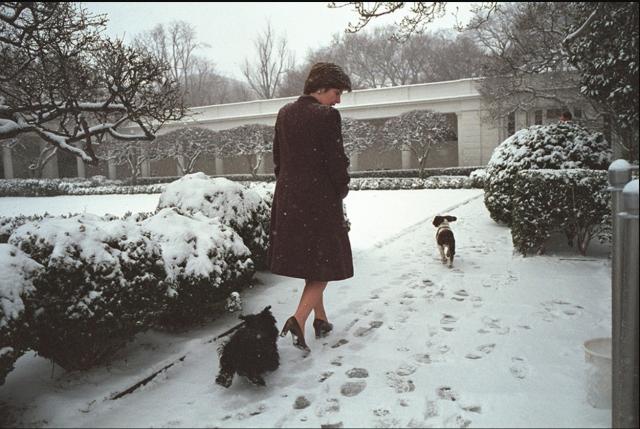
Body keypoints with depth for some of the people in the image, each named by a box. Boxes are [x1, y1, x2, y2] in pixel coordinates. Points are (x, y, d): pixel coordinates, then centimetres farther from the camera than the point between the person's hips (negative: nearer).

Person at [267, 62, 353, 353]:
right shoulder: (327, 115, -14)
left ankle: (321, 321, 28)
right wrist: (342, 190, 3)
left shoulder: (284, 113, 8)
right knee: (324, 262, 4)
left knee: (307, 260, 17)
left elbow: (277, 157, 11)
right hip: (320, 198, -7)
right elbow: (336, 160, -14)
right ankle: (299, 319, -12)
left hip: (288, 198, 7)